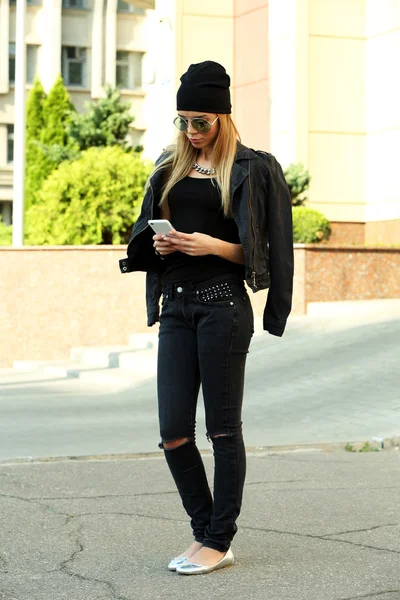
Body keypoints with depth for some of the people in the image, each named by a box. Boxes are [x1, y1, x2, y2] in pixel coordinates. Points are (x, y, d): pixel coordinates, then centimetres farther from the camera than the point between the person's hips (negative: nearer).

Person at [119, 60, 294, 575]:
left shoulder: (251, 169, -1)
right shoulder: (171, 166, 16)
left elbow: (257, 251, -2)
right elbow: (147, 230, 22)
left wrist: (213, 246, -18)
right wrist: (157, 243, 0)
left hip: (223, 306, -6)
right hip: (176, 306, 6)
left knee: (223, 430, -1)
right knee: (173, 432, 2)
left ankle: (218, 543, 8)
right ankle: (205, 534, 16)